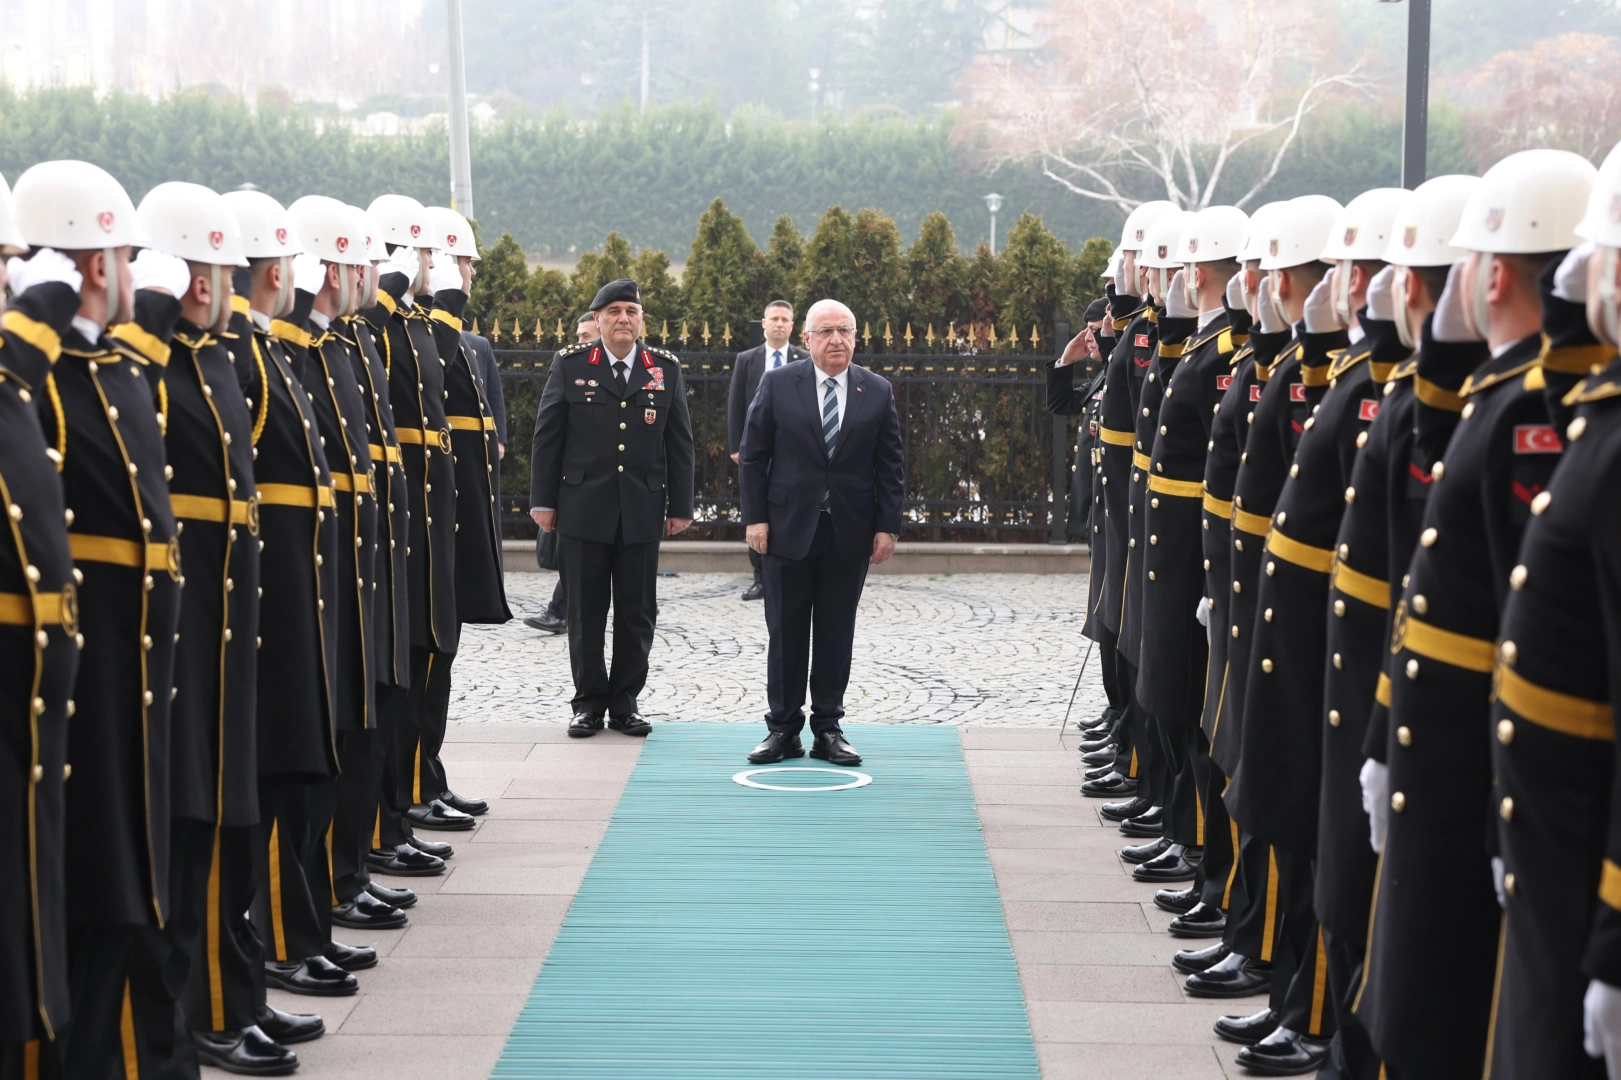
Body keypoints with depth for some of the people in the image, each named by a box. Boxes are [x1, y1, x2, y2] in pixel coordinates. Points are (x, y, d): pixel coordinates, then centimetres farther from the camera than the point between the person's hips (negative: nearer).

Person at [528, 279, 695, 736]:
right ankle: (589, 702, 15)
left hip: (642, 510, 1)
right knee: (586, 613, 5)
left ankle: (626, 702, 16)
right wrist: (543, 501, 0)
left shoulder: (666, 368, 6)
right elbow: (546, 436, 3)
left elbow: (679, 442, 8)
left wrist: (681, 506, 6)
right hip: (583, 509, -1)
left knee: (637, 613, 5)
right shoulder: (570, 364, 2)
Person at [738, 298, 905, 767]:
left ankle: (828, 728, 15)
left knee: (836, 635, 7)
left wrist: (887, 526, -1)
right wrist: (755, 517, -6)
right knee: (786, 633, 4)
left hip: (850, 534, 1)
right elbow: (753, 456, 1)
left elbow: (891, 466, 5)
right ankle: (783, 728, 12)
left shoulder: (877, 392, 4)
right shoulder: (777, 384, 0)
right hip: (789, 529, -1)